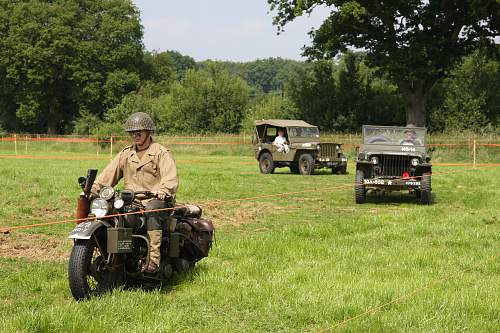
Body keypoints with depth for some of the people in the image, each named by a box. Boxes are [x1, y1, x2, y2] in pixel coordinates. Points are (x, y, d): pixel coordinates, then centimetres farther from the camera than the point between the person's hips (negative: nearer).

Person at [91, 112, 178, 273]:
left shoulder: (161, 153, 1)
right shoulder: (126, 154, 20)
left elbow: (171, 178, -14)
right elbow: (109, 173, 13)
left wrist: (162, 190, -35)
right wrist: (94, 188, -4)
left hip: (155, 200, -6)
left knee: (152, 211, -39)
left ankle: (154, 259, -45)